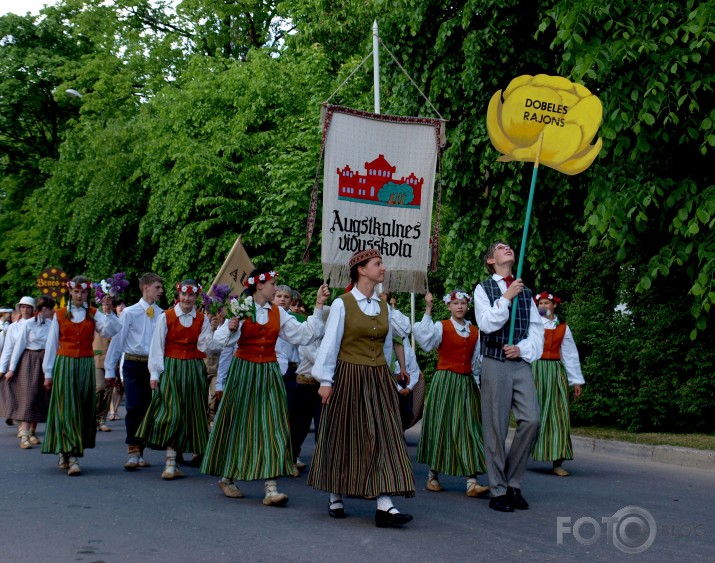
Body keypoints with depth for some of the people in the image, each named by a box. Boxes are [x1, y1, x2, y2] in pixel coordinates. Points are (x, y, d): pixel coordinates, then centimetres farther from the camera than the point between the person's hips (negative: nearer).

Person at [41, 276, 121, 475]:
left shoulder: (93, 314, 6)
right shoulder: (60, 315, 5)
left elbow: (111, 331, -10)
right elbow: (52, 344, 7)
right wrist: (48, 373, 6)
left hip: (86, 366, 2)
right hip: (64, 365, -2)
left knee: (83, 411, 5)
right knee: (67, 410, -8)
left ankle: (66, 453, 18)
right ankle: (71, 458, -12)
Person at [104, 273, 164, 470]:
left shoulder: (162, 315, 3)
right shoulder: (130, 313, -1)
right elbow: (117, 341, 2)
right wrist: (110, 370, 1)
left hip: (154, 365, 2)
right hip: (133, 364, -2)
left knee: (147, 409, 7)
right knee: (134, 408, -7)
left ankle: (139, 452, 18)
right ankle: (132, 452, 0)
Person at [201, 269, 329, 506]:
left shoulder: (278, 313, 9)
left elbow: (304, 334, 5)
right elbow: (221, 339, -12)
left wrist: (318, 307, 2)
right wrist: (231, 328, -33)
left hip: (269, 374, 3)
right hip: (243, 371, -3)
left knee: (272, 425, -6)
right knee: (238, 424, 5)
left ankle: (271, 487, -10)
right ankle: (227, 477, 25)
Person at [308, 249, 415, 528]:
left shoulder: (383, 306, 10)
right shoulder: (342, 304, -5)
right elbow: (330, 343, -6)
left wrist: (386, 375, 16)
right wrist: (325, 380, -9)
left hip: (378, 379, 5)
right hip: (349, 378, -5)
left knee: (384, 438, -5)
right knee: (342, 439, 4)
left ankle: (385, 505, -10)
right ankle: (336, 498, 20)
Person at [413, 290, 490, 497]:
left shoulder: (474, 331, 11)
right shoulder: (441, 326, -2)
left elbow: (476, 362, 17)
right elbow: (426, 341, -23)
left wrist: (479, 383, 15)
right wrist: (428, 311, -25)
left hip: (467, 383, 4)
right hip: (445, 381, -4)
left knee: (469, 428, -3)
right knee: (441, 426, 2)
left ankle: (472, 482, -8)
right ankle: (433, 475, 17)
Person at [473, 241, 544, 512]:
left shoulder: (525, 291, 17)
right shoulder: (484, 288, 5)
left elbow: (537, 329, 12)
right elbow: (486, 323, -9)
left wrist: (523, 349, -6)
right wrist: (507, 297, -13)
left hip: (522, 364, 4)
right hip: (495, 364, -3)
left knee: (531, 420, -10)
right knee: (495, 428, -3)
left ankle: (513, 483, 5)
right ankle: (498, 491, 5)